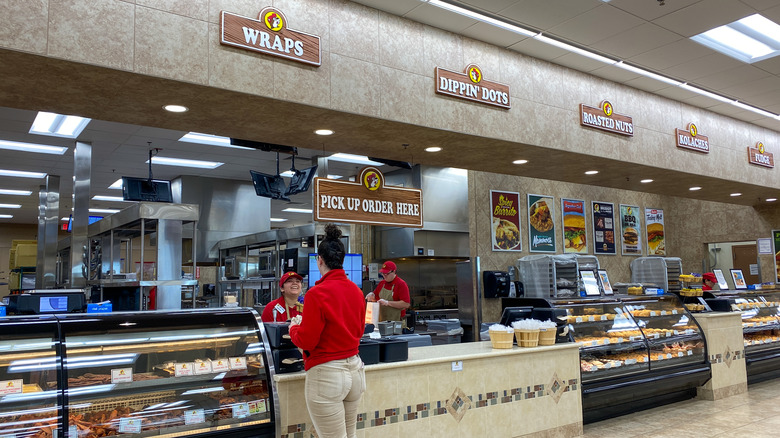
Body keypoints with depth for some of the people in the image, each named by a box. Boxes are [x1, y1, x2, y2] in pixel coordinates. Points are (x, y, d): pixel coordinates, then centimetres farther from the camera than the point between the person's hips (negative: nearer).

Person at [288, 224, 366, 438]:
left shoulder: (317, 294, -17)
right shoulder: (356, 291, 4)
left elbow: (306, 341, -12)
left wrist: (294, 327, 7)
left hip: (326, 374, -7)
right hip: (355, 368, 7)